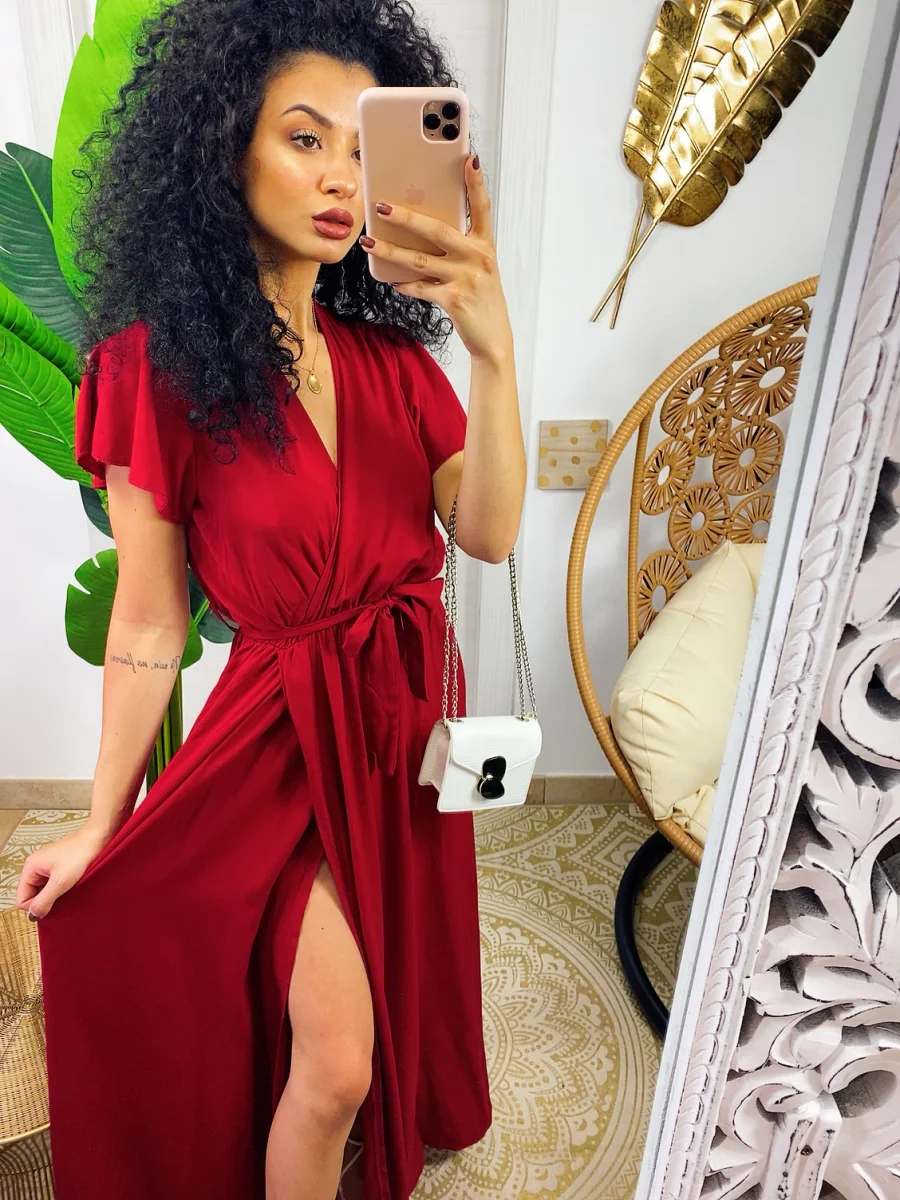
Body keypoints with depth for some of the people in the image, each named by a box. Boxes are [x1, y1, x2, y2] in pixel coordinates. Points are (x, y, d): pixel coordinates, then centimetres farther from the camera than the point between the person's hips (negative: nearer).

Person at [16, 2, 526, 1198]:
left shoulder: (392, 353, -2)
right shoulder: (158, 369, -15)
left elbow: (489, 534, -14)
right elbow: (148, 621, -10)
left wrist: (493, 351, -28)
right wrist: (101, 826, -4)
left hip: (412, 714, 5)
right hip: (288, 730, -5)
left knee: (397, 981, 27)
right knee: (333, 1065, 4)